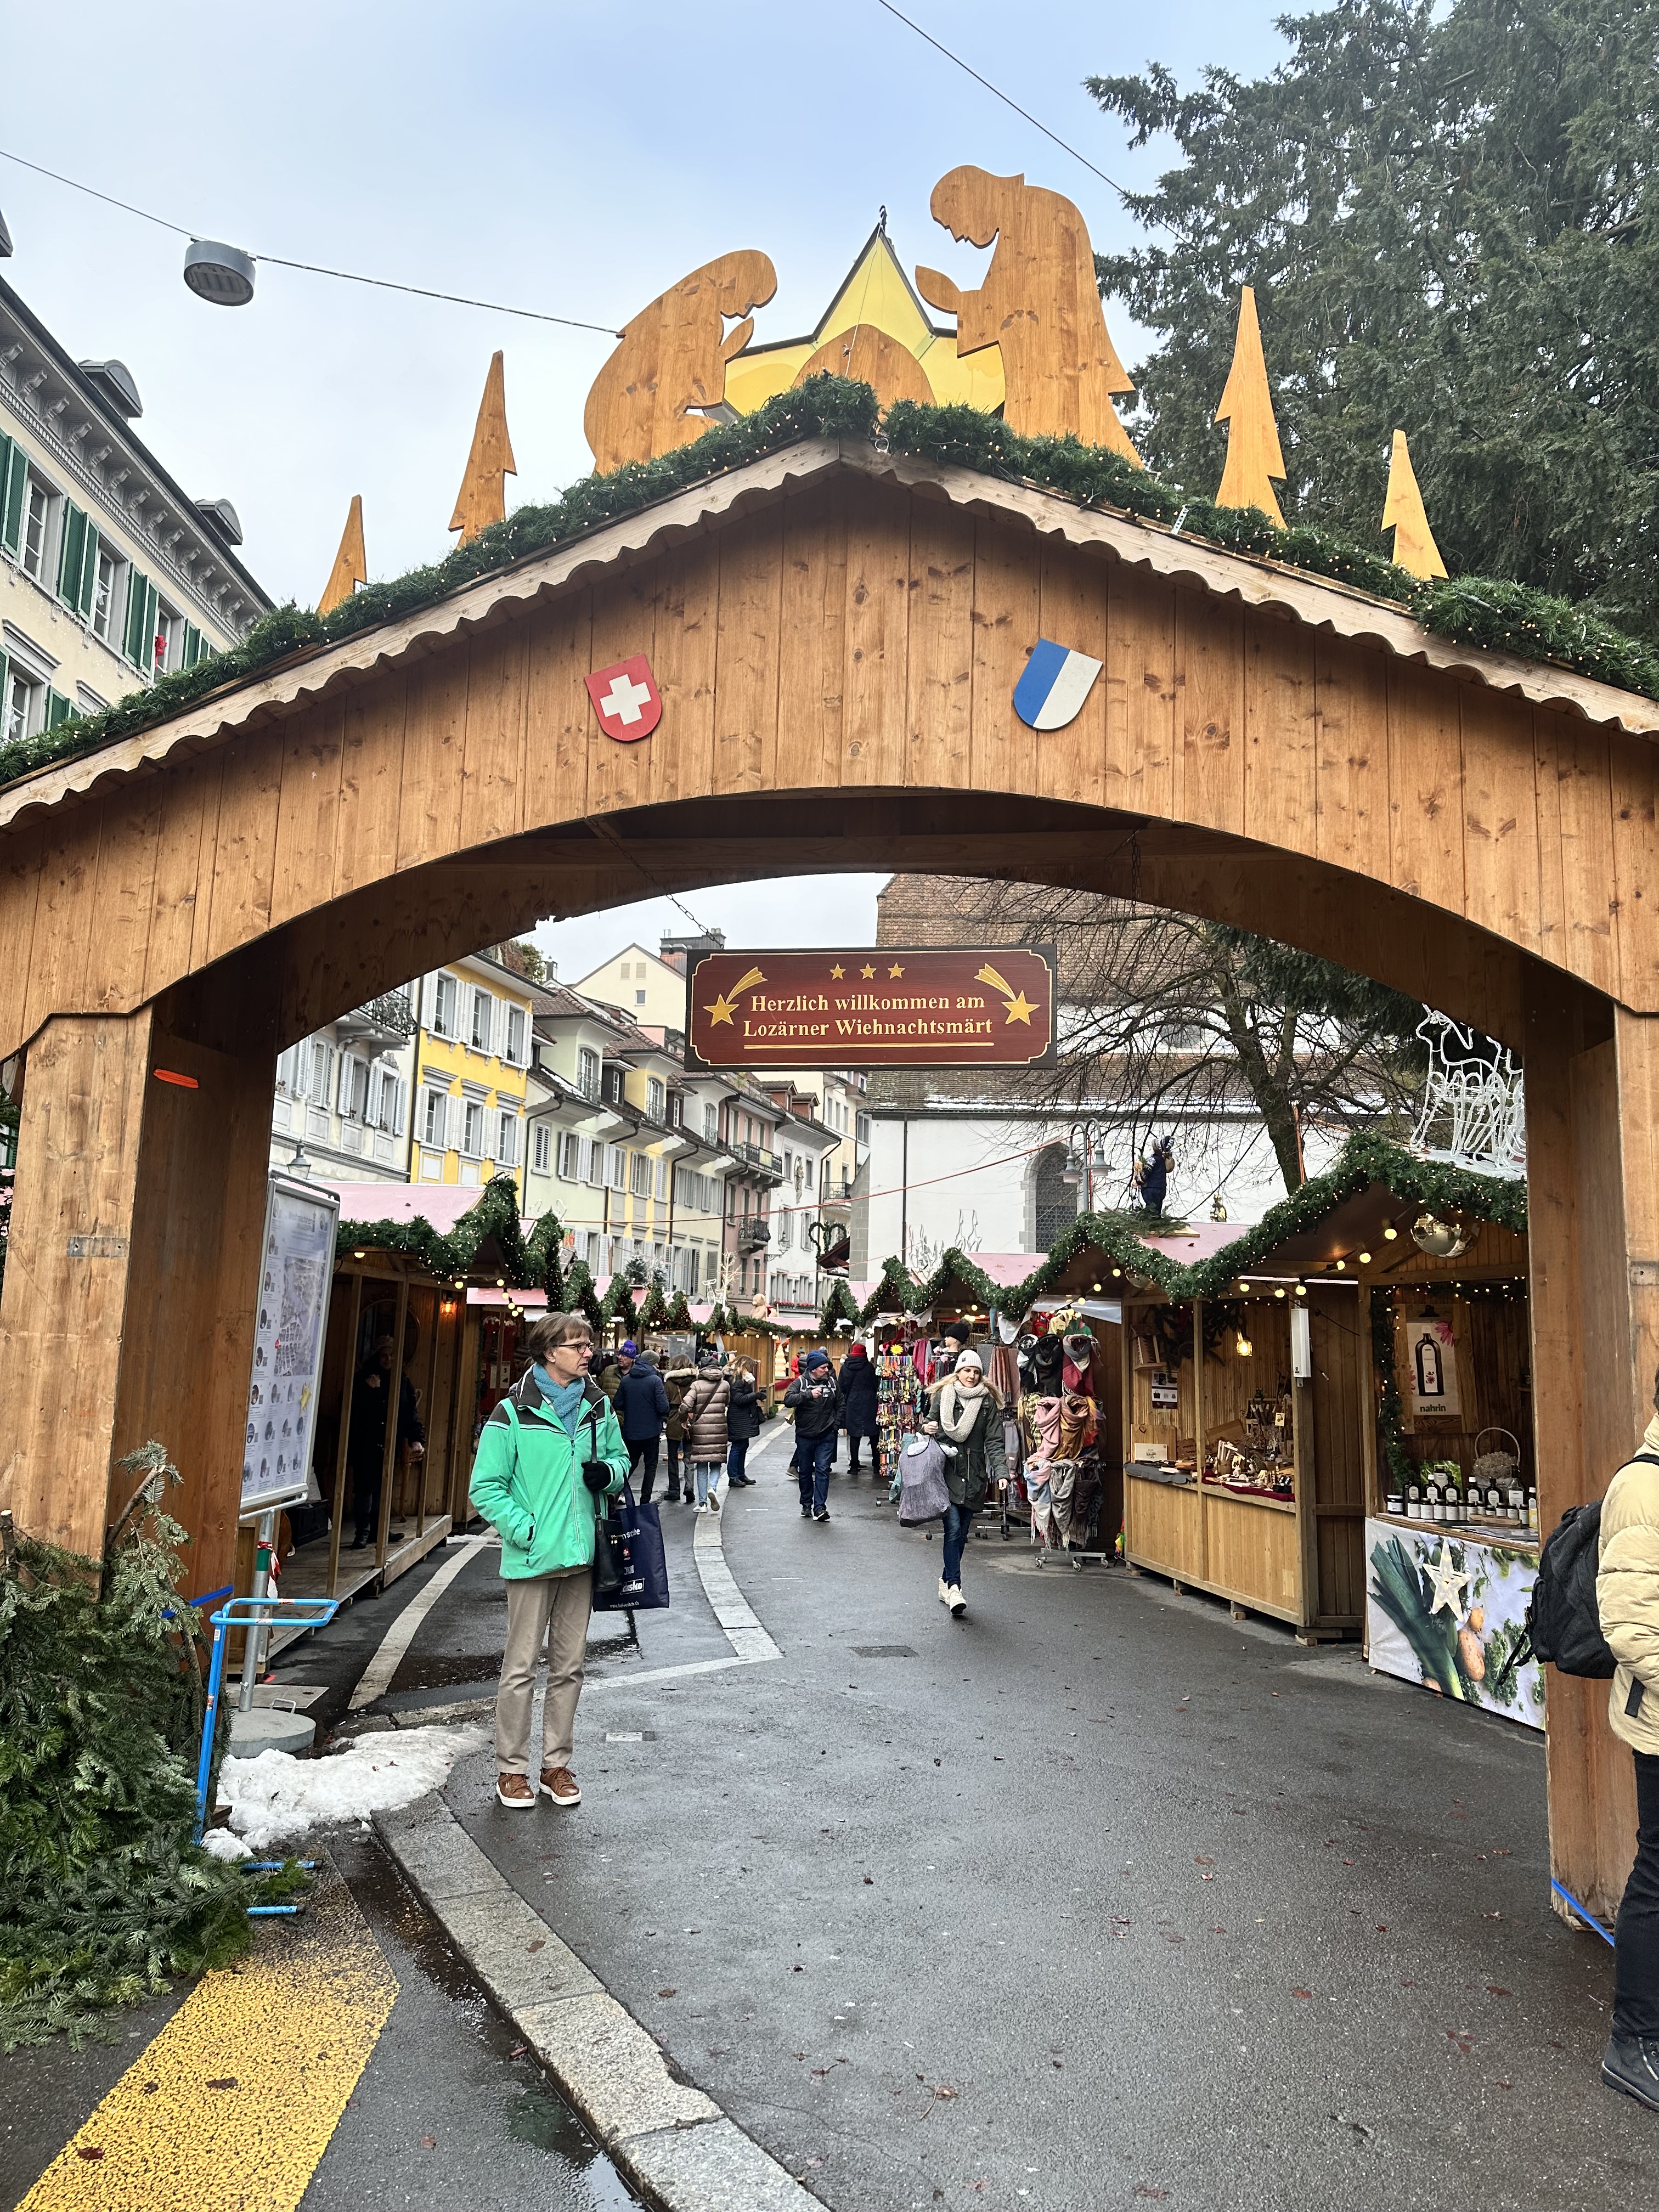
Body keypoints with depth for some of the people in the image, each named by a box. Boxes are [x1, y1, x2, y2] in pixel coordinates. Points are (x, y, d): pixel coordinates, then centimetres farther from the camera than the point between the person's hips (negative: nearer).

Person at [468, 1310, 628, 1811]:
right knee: (521, 1667, 4)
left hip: (581, 1554, 5)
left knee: (569, 1666, 14)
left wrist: (609, 1472, -5)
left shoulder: (598, 1406, 4)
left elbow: (621, 1458, 17)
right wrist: (526, 1530, -16)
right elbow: (486, 1487, -8)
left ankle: (557, 1764, 27)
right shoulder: (513, 1413, -11)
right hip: (532, 1557, -5)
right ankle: (512, 1770, 19)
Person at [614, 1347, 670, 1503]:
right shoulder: (655, 1380, -14)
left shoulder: (626, 1379, -1)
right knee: (650, 1466, 9)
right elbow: (663, 1407, -18)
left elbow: (618, 1404, 0)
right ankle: (645, 1501, 9)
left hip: (630, 1432, 4)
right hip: (651, 1432, -4)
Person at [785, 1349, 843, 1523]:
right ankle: (806, 1505, 27)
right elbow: (788, 1399, -24)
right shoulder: (800, 1382, -7)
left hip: (826, 1436, 0)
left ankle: (820, 1507, -9)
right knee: (805, 1472, 11)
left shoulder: (833, 1382, 2)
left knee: (823, 1471, -8)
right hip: (805, 1435, 0)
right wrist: (809, 1394, -34)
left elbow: (839, 1406, 13)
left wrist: (836, 1425, 4)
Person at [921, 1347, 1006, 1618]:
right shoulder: (943, 1397, 4)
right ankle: (954, 1587, -15)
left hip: (974, 1476, 2)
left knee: (962, 1532, 9)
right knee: (953, 1527, -14)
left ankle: (946, 1581, 23)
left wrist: (1001, 1471, -11)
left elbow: (995, 1441, 1)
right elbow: (930, 1425, 16)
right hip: (947, 1471, -2)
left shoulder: (988, 1402, 5)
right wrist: (927, 1429, -8)